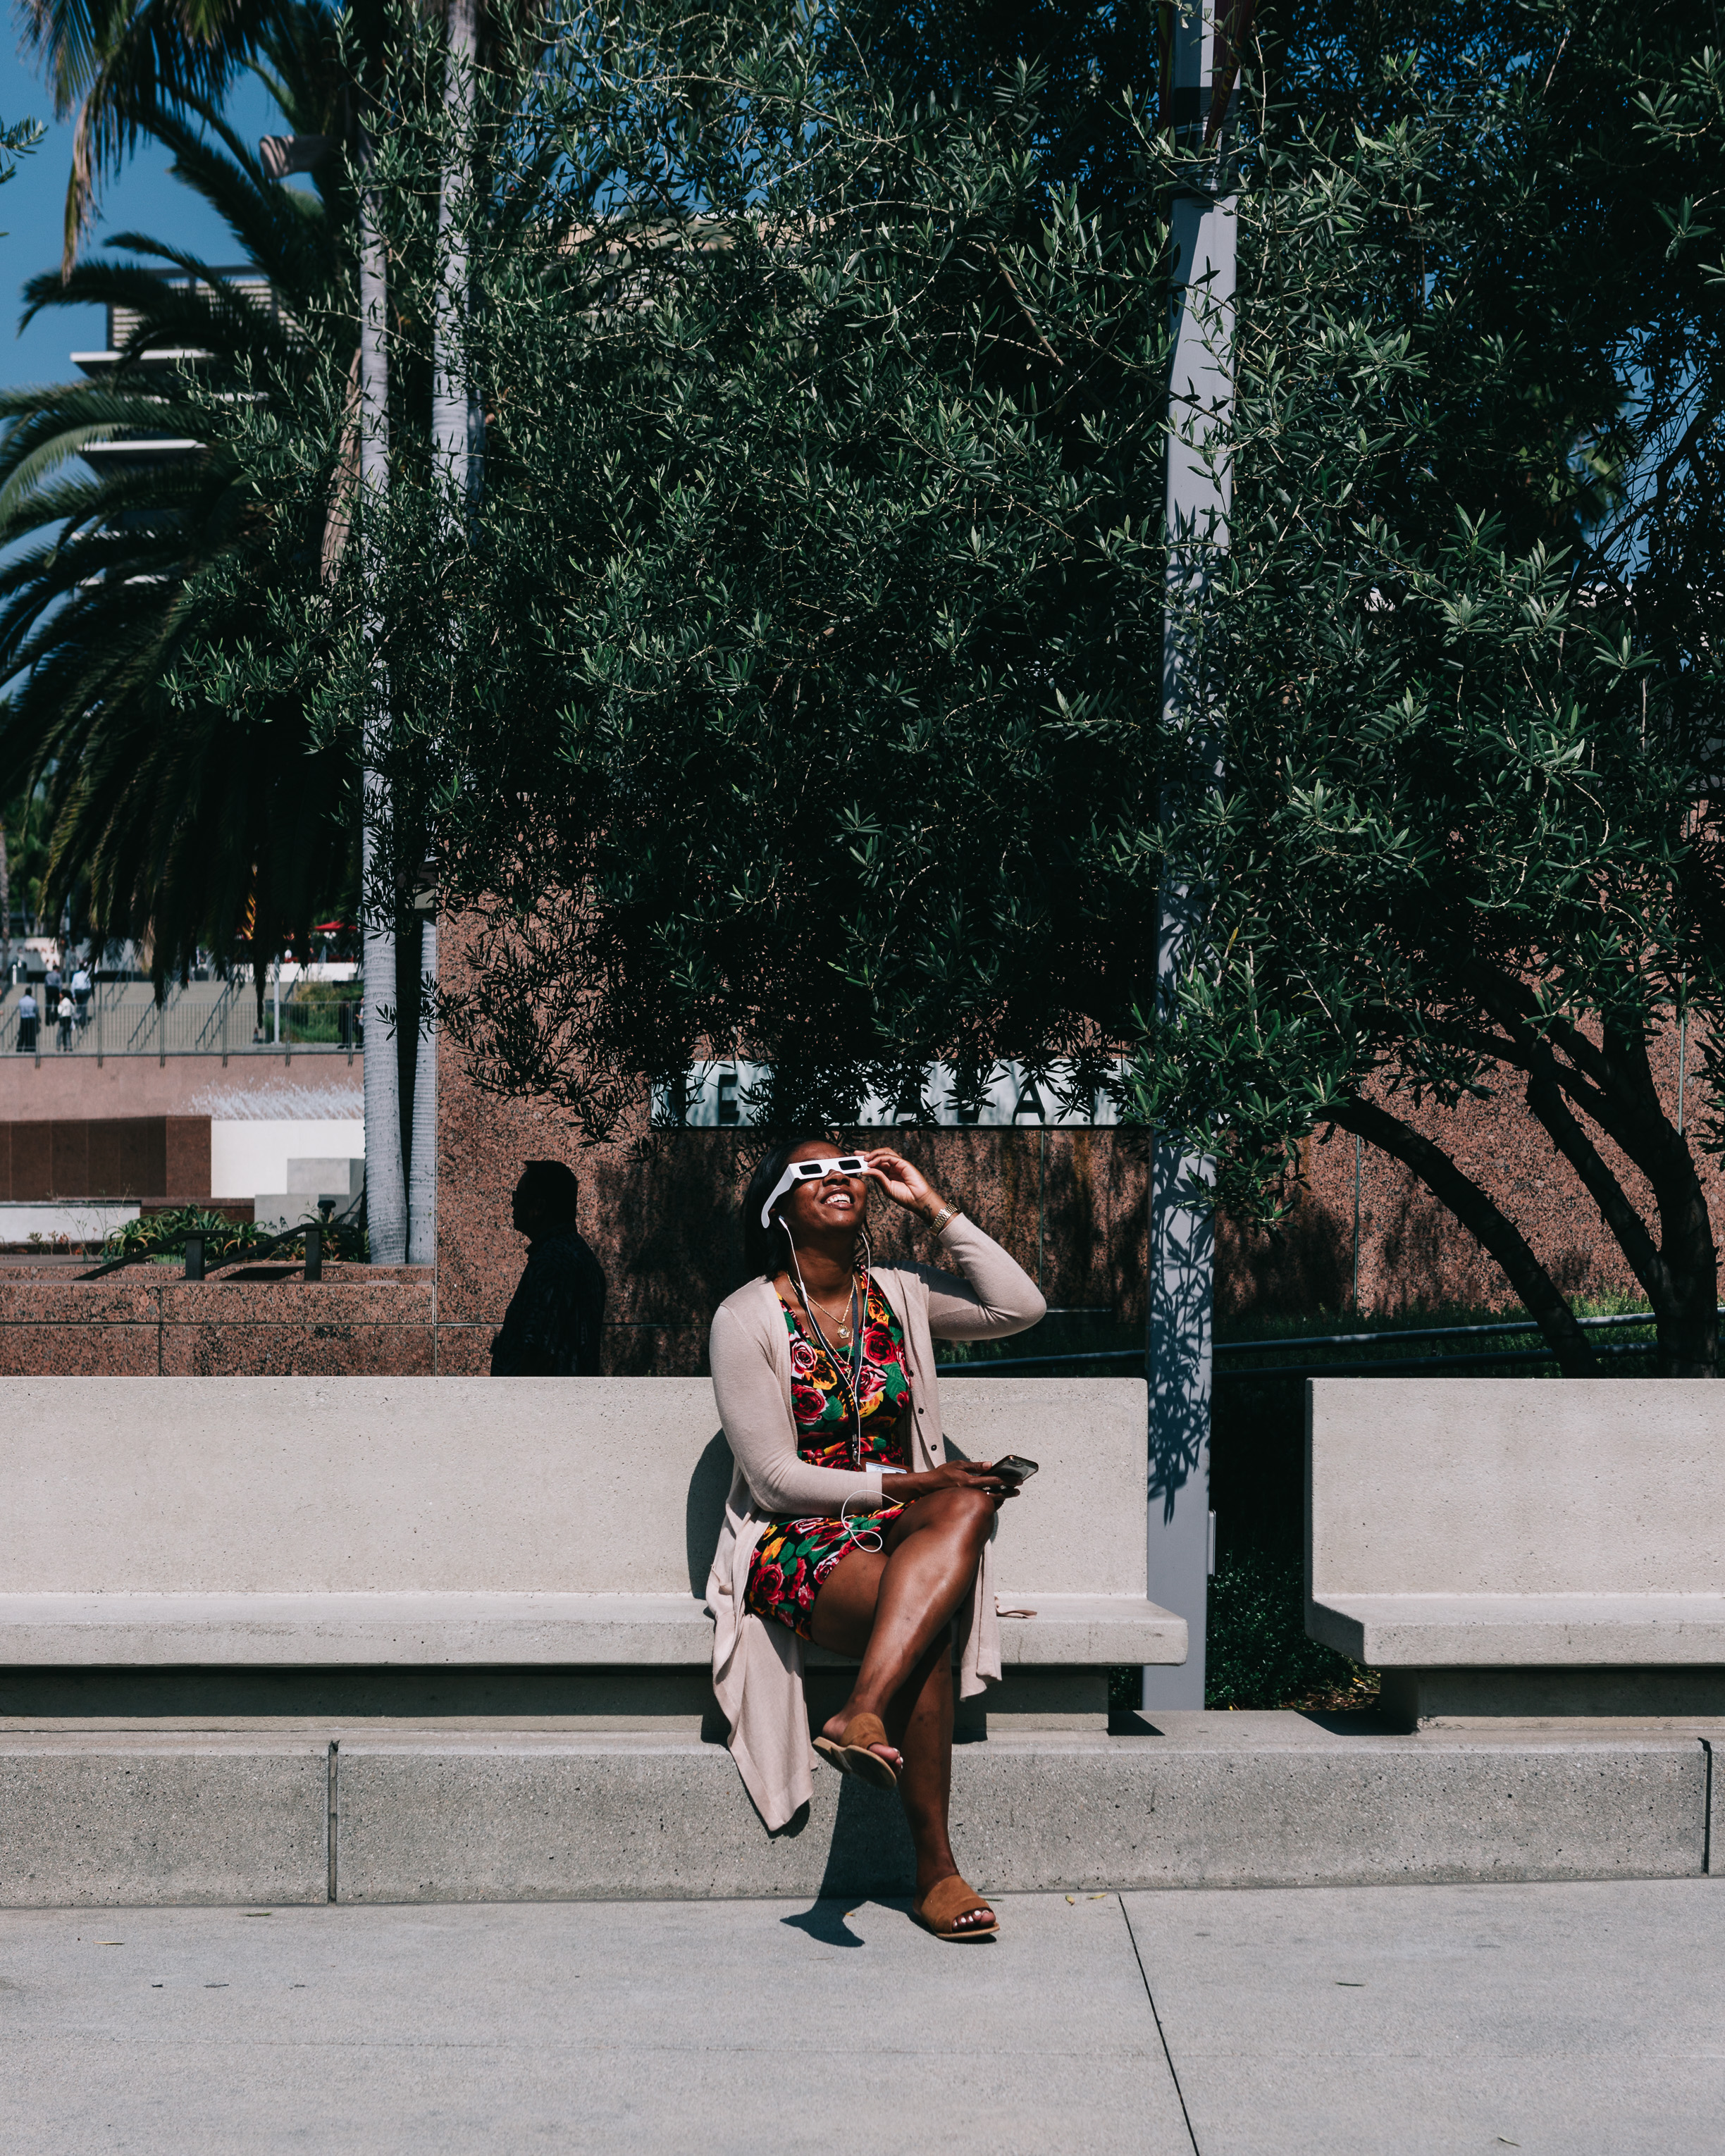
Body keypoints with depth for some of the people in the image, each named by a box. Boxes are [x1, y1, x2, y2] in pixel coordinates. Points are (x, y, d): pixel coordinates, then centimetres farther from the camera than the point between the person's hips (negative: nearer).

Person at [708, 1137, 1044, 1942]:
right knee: (927, 1627, -33)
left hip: (897, 1527, 4)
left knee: (970, 1505, -32)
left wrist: (932, 1207, -1)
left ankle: (863, 1713, -44)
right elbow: (775, 1480, -9)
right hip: (793, 1542, -4)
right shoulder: (747, 1318, -3)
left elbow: (1019, 1306, -3)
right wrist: (908, 1484, -14)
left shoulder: (898, 1295, 12)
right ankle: (934, 1869, -28)